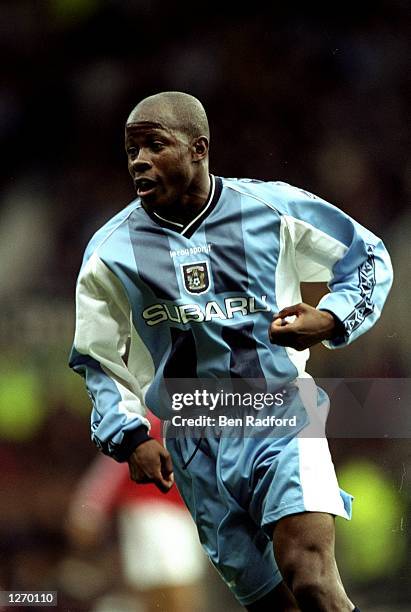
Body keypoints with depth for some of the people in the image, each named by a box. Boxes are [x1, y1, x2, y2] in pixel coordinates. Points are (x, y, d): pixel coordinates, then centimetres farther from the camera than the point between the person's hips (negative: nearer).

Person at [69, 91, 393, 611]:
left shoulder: (273, 208, -2)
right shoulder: (111, 252, 3)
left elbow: (368, 259, 11)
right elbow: (98, 360, 13)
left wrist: (328, 321, -6)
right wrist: (130, 437, -1)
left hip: (282, 419, -2)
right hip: (194, 448, 2)